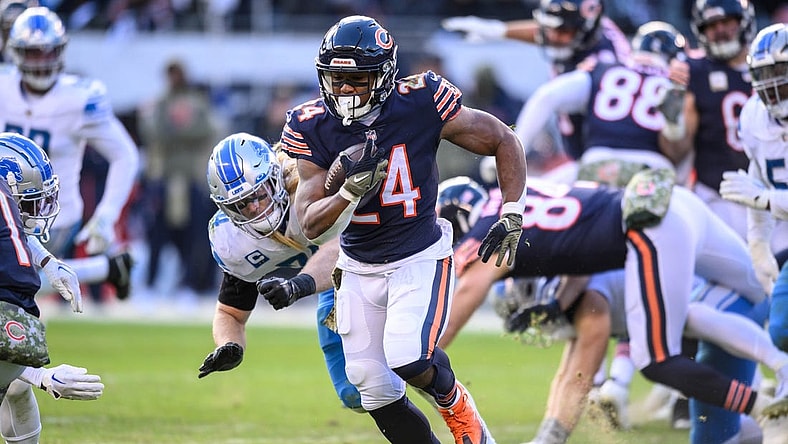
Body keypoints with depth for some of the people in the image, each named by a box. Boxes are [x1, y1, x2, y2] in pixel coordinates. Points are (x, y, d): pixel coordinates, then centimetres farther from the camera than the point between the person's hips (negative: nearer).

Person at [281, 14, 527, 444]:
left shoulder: (421, 103, -18)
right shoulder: (311, 127, -11)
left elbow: (504, 141, -5)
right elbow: (311, 226, -13)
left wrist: (511, 216, -10)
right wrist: (351, 190, -32)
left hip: (420, 258, -4)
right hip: (359, 268, 4)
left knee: (408, 358, -24)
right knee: (374, 389, 2)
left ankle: (454, 401, 10)